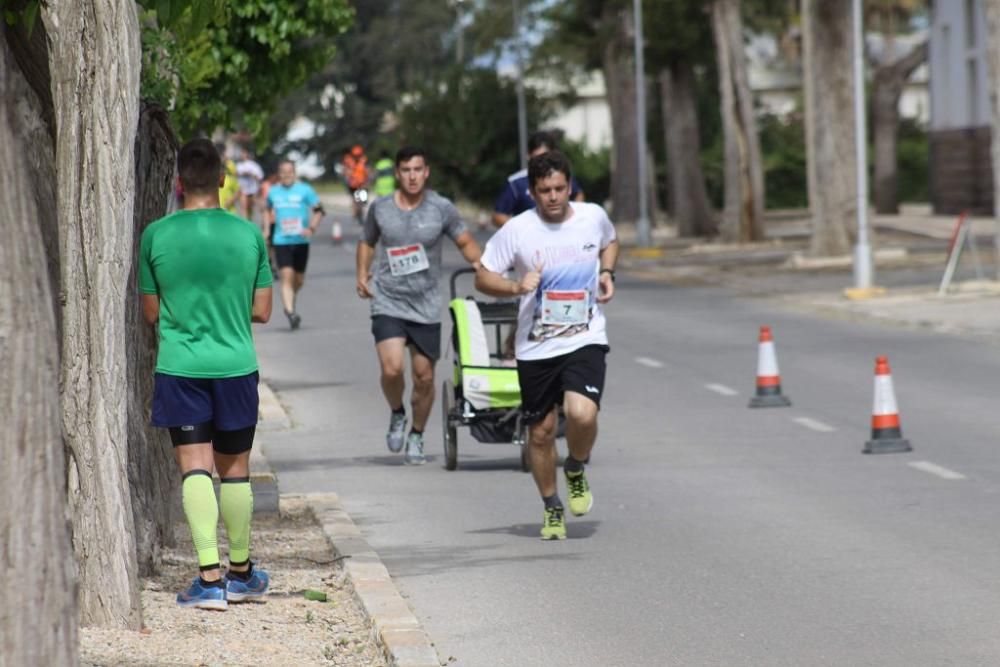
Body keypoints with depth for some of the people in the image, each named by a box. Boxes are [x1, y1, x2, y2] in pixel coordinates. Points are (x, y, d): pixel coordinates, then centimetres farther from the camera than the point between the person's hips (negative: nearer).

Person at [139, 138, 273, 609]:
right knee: (235, 470, 13)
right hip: (236, 365, 1)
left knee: (196, 470, -2)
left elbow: (151, 312, 3)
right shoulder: (249, 234, -2)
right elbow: (262, 311, 4)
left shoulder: (156, 236, -5)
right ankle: (241, 573, 26)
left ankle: (209, 578, -13)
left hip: (179, 367, -1)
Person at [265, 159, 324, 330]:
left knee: (299, 279, 10)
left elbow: (318, 211, -2)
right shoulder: (273, 192, 7)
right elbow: (269, 210, 26)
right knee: (286, 276, -16)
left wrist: (311, 228, -17)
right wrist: (269, 228, 17)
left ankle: (291, 301, 41)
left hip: (301, 240, 0)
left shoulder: (305, 190, -2)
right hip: (281, 241, 0)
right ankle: (290, 311, -20)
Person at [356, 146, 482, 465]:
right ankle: (397, 414, 12)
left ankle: (417, 436, 28)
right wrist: (362, 274, 3)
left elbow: (466, 242, 6)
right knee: (392, 369, -19)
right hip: (388, 302, 0)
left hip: (426, 306, 0)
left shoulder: (441, 208, -3)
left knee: (424, 377, 6)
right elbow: (367, 242, 17)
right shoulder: (380, 208, 1)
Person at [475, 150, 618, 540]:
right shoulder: (517, 230, -9)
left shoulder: (593, 217, -1)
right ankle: (552, 510, 30)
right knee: (541, 432, 8)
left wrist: (607, 273, 3)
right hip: (536, 348, 0)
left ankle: (576, 471, 9)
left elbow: (609, 243, 23)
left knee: (582, 414, -24)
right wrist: (517, 286, -21)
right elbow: (483, 277, -2)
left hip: (585, 340, 0)